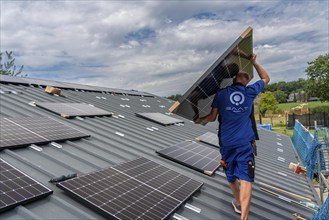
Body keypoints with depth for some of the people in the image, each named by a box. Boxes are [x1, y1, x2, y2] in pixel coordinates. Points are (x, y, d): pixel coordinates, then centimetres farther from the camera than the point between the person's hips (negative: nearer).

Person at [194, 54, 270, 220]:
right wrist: (254, 62, 26)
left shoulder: (221, 94, 0)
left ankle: (238, 203, 40)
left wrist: (200, 120, 22)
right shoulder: (250, 92, 3)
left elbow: (212, 117, 3)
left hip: (226, 143, 1)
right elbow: (266, 78, 22)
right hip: (245, 143, -1)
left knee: (231, 177, 20)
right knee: (245, 179, -6)